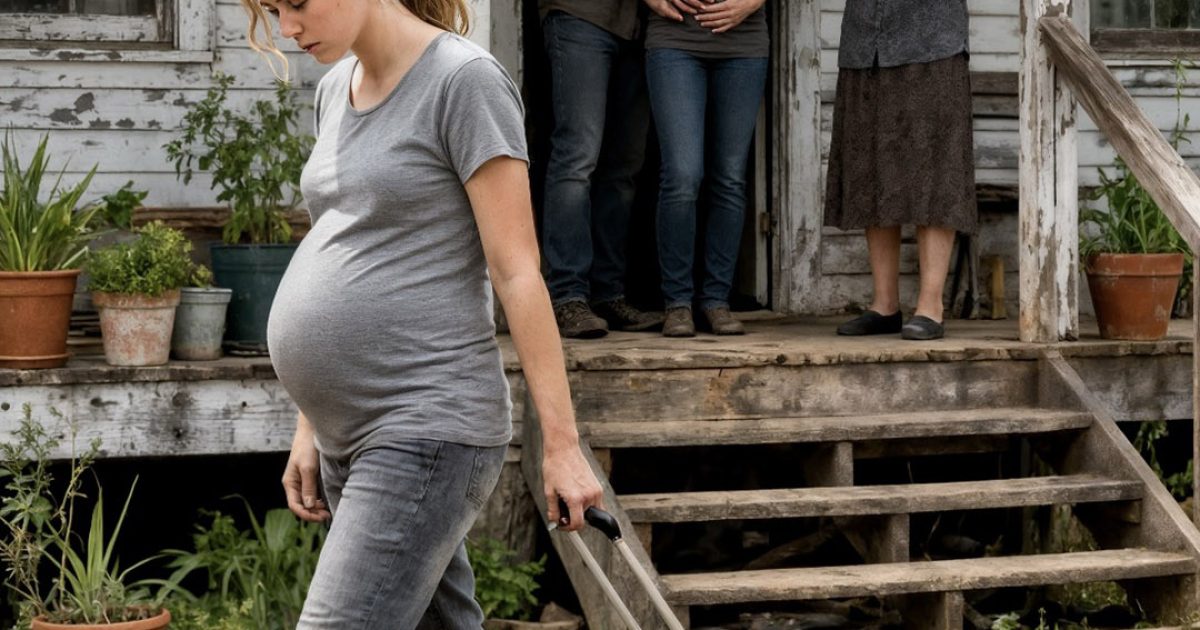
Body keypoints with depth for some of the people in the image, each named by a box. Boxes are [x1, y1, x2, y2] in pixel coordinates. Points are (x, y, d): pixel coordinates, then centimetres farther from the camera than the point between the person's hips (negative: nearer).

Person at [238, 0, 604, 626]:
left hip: (426, 433, -8)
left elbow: (517, 271, -13)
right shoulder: (336, 88, 14)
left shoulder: (464, 81, -10)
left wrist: (561, 442, -14)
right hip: (351, 435, 8)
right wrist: (309, 429, 18)